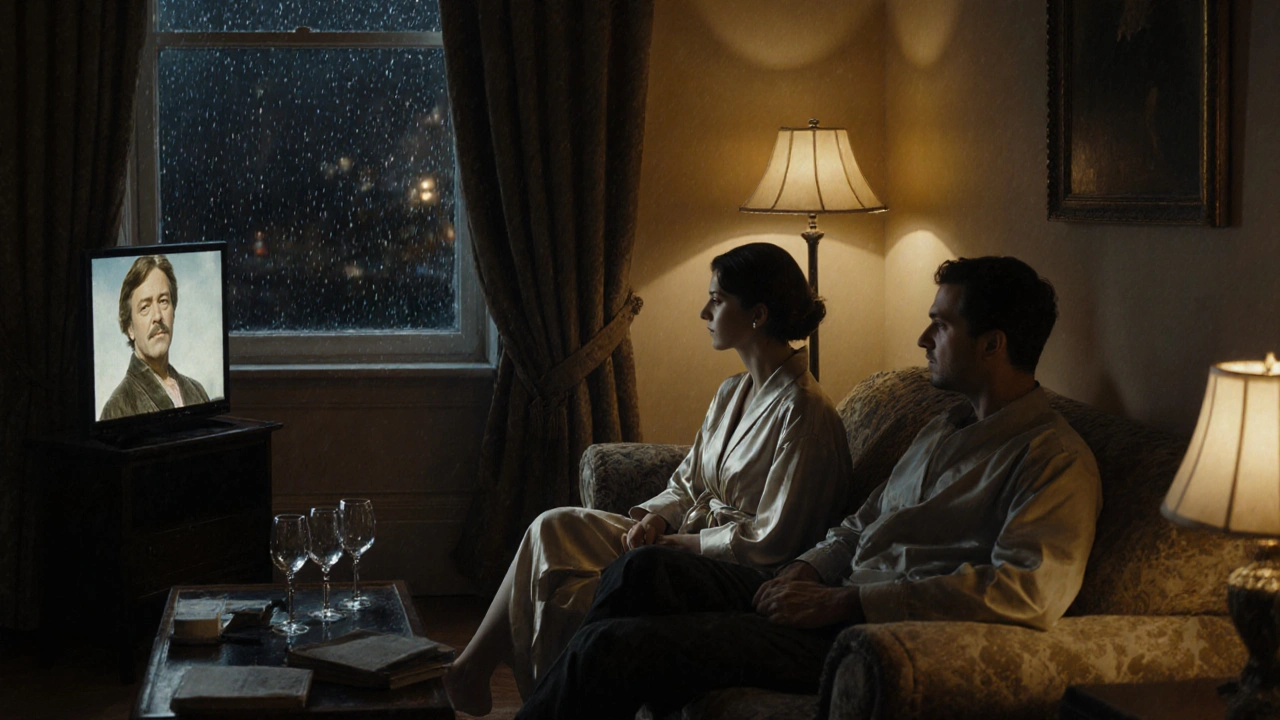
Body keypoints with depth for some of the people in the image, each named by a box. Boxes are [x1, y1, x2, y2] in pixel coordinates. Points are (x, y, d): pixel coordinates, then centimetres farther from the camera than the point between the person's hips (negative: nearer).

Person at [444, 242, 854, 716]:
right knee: (553, 526, -6)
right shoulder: (733, 393, 10)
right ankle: (469, 673, -4)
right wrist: (654, 519, -5)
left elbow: (771, 542, -21)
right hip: (683, 540, 9)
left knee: (565, 600, -18)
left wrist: (684, 541, -14)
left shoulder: (803, 411, -19)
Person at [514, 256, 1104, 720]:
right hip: (830, 603, 10)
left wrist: (842, 602, -23)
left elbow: (1029, 591, -24)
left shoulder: (1056, 459, -9)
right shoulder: (942, 430, 22)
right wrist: (804, 574, 2)